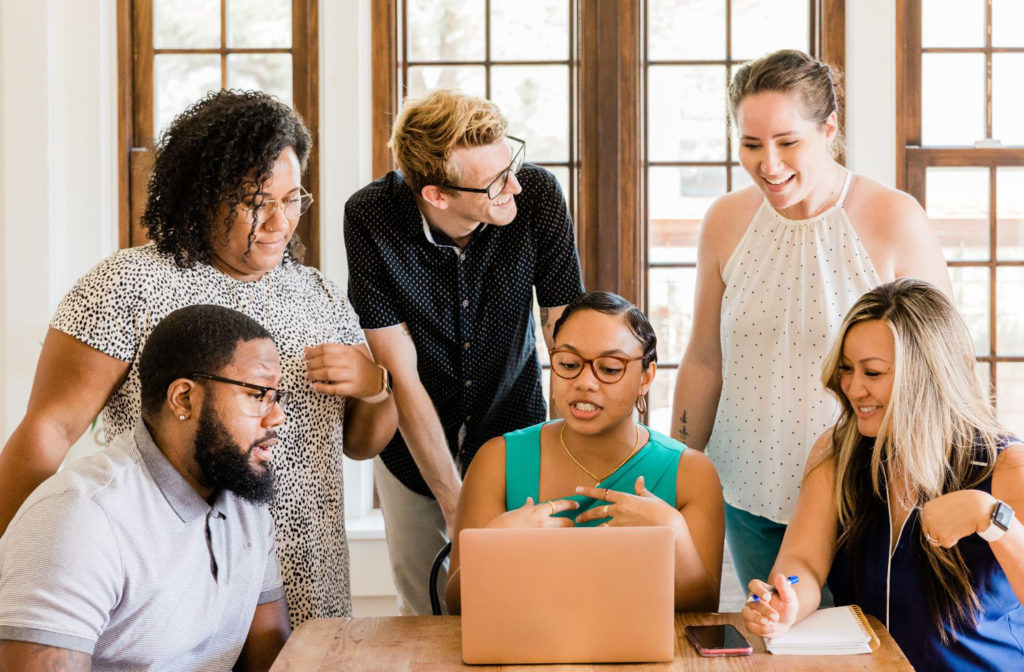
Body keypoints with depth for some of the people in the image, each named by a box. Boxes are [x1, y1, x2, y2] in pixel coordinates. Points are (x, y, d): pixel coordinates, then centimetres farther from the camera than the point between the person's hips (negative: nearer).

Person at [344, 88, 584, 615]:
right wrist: (455, 503, -21)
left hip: (513, 432, 1)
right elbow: (402, 376, -21)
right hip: (413, 444, -1)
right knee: (424, 616, 11)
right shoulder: (369, 219, -25)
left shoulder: (538, 196, -22)